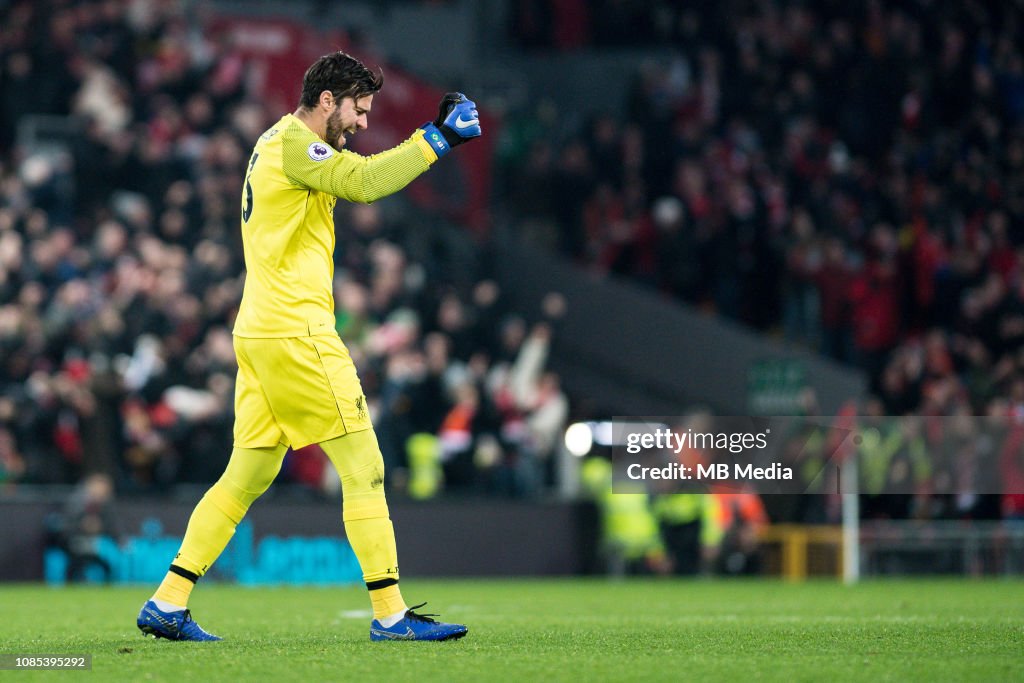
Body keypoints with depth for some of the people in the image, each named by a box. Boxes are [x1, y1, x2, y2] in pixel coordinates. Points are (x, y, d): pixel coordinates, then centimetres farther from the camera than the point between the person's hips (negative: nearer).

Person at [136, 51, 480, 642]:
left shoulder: (280, 144, 21)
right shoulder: (292, 143, -12)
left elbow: (360, 176, 22)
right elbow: (362, 182, -26)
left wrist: (431, 135, 12)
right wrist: (438, 141, -22)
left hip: (260, 335, 10)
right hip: (295, 332, -10)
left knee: (250, 474, 12)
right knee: (363, 467, -7)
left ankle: (168, 604, 11)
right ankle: (391, 614, -6)